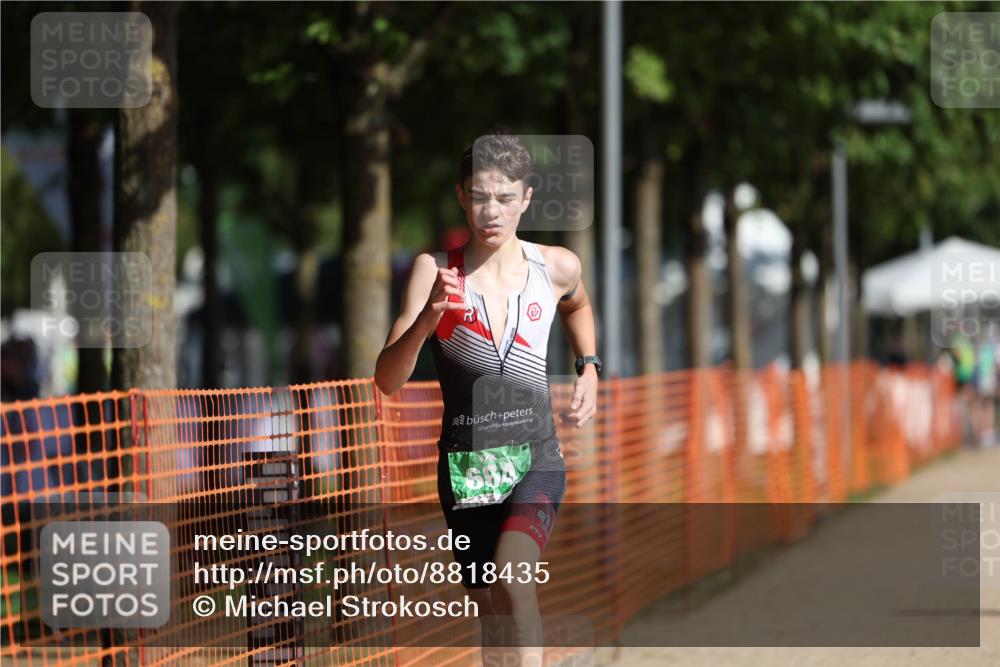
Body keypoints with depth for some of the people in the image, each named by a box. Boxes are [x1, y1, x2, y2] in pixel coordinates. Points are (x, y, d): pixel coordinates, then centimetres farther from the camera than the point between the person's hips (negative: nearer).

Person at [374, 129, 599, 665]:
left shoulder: (556, 267, 0)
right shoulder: (435, 270, -7)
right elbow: (388, 381, -14)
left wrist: (588, 369, 13)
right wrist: (427, 319, -30)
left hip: (535, 458, 0)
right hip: (465, 462, 0)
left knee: (512, 579, -28)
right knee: (494, 616, 9)